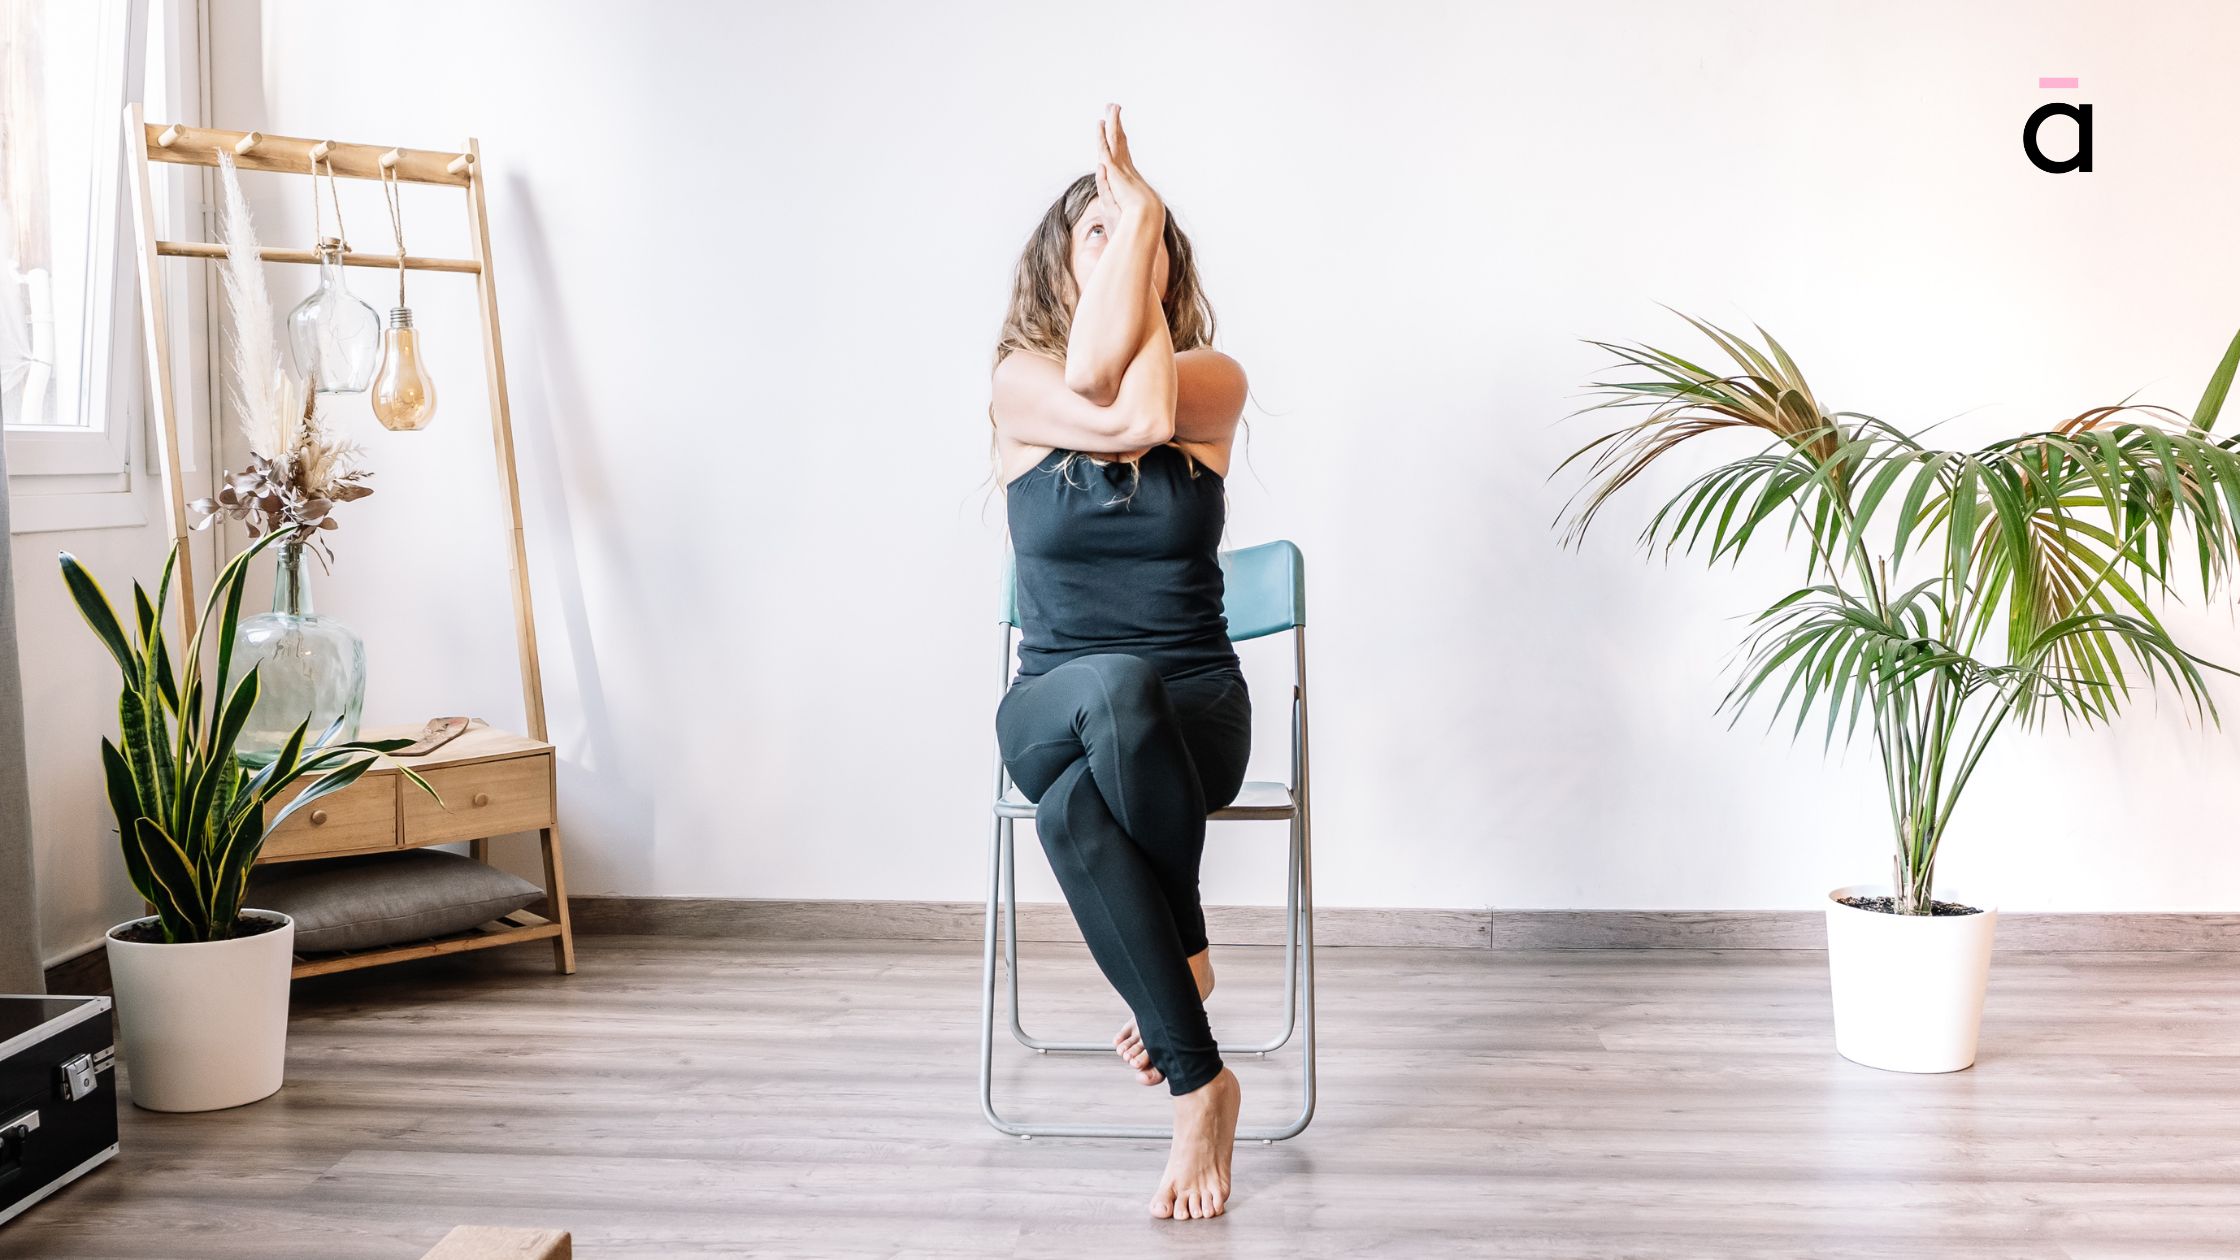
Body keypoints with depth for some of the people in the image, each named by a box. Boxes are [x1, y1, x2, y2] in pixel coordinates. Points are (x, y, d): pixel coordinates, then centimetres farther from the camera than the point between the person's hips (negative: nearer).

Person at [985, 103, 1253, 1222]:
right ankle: (1199, 1085, -27)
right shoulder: (1018, 386, 0)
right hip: (1052, 708, 1)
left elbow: (1150, 404, -22)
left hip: (1195, 711, -1)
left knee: (1073, 806, -37)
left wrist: (1150, 220, -9)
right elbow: (1108, 399, -22)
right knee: (1112, 683, -39)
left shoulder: (1216, 381, 1)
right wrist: (1127, 215, -12)